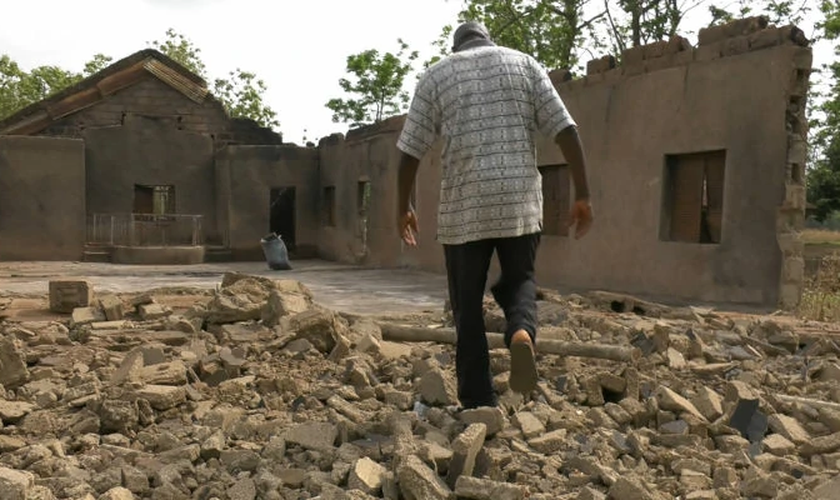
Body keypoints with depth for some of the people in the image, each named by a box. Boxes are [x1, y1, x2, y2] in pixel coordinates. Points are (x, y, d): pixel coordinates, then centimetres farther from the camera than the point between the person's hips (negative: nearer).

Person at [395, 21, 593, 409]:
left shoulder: (436, 75, 10)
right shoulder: (524, 63, 13)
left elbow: (410, 150, 5)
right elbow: (565, 130, 2)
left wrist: (403, 208, 16)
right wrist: (582, 195, 4)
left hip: (463, 206, -1)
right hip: (521, 201, 1)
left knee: (467, 305, 10)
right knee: (519, 280, 21)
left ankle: (479, 403, 11)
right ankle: (522, 331, -12)